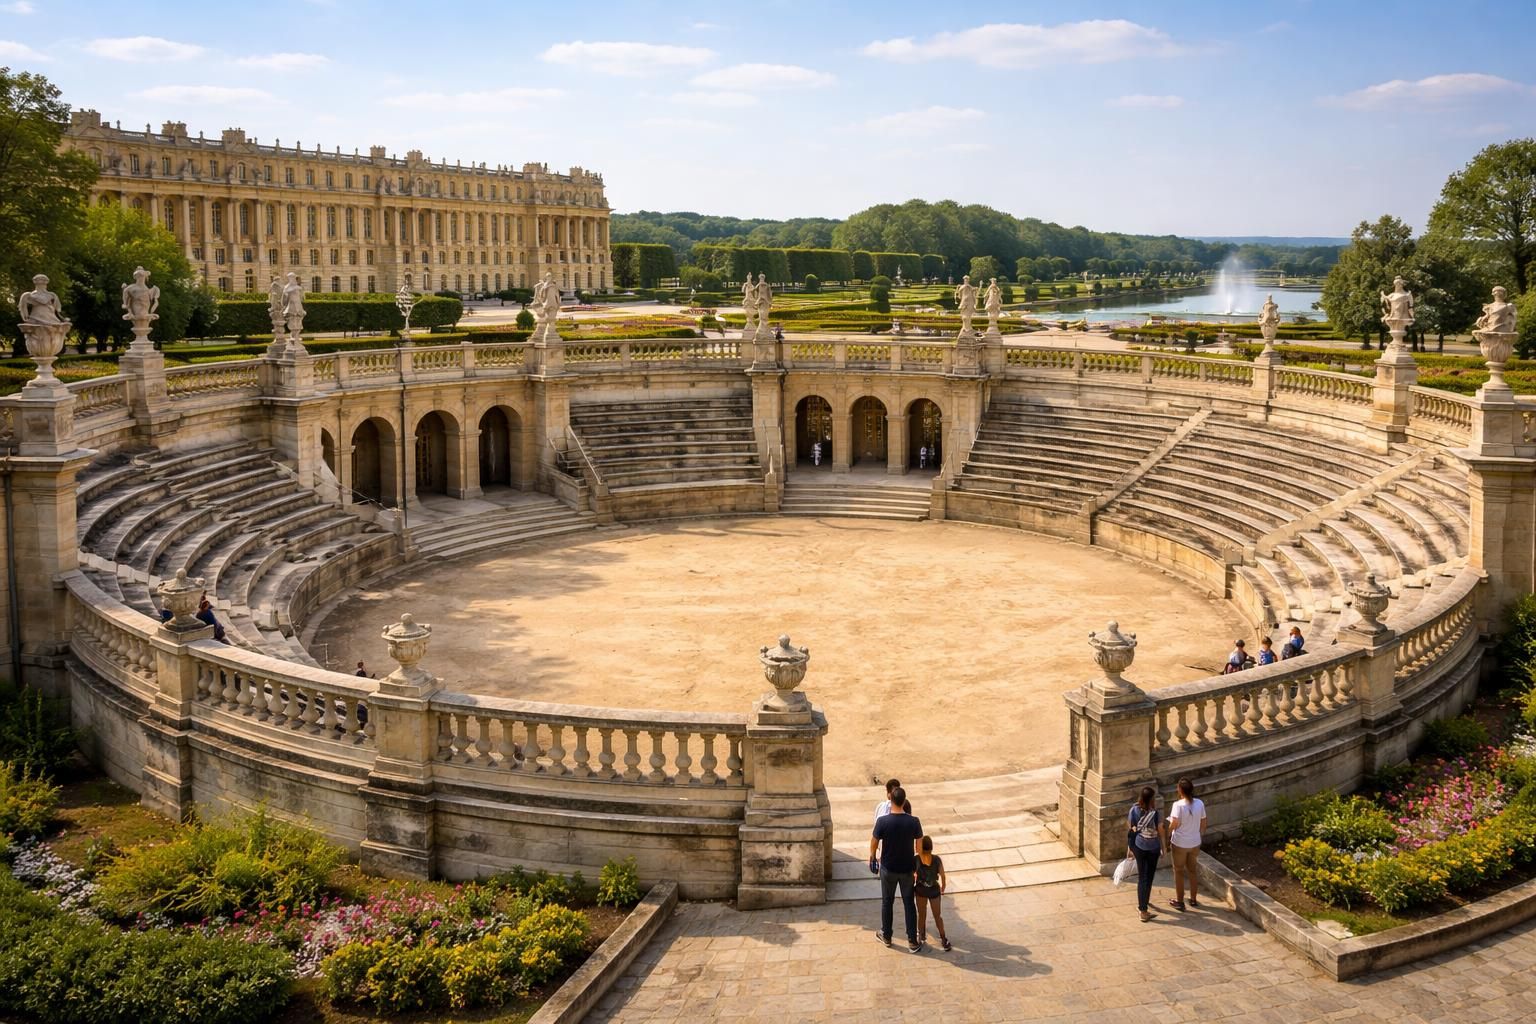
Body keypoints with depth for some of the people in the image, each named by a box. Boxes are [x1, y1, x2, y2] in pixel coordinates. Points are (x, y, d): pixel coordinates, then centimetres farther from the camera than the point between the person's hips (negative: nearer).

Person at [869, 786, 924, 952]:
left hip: (888, 869, -1)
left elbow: (874, 842, -6)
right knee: (909, 903, 14)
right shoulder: (914, 822, -17)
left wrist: (872, 856, 16)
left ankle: (886, 936, 34)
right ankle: (912, 942, 18)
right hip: (907, 869, 1)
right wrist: (918, 866, 10)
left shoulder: (883, 821, -20)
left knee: (887, 902, 19)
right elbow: (919, 846, -6)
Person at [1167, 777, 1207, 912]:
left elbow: (1174, 825, -23)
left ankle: (1179, 901, 20)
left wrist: (1168, 838, -4)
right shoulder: (1199, 803, -7)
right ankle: (1194, 900, 30)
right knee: (1192, 870, 21)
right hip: (1195, 843, 5)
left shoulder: (1178, 805, -22)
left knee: (1178, 871, 11)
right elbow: (1203, 823, 2)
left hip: (1179, 843, -5)